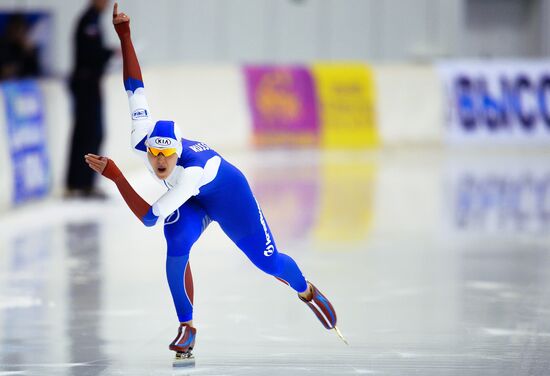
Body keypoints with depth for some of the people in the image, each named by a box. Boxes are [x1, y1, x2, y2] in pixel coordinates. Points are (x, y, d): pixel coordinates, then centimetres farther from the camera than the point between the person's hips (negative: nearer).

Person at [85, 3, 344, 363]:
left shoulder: (191, 170, -46)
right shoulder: (142, 136, -32)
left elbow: (149, 217, -46)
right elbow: (135, 86, -26)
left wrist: (115, 176, -50)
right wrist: (124, 36, -32)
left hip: (228, 194, -4)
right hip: (191, 203, 4)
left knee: (267, 260, 3)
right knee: (177, 246, -24)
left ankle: (307, 291, 37)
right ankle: (187, 327, -10)